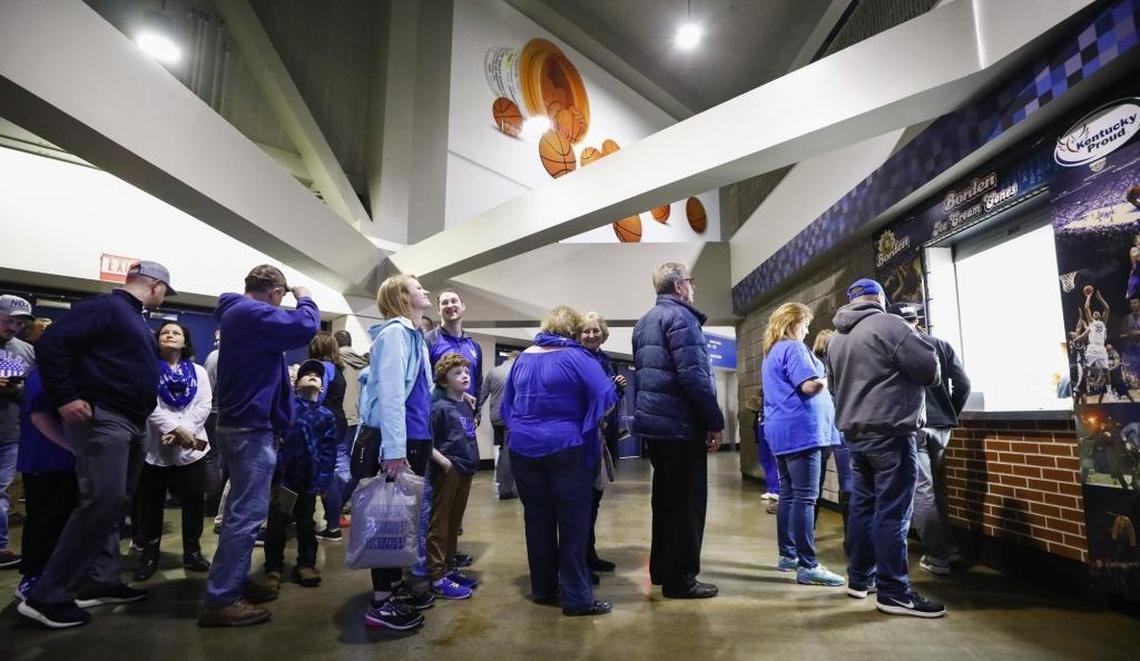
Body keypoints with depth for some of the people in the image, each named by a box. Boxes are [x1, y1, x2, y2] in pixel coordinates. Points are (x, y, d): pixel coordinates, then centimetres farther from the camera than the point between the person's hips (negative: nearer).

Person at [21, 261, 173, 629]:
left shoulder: (137, 319, 21)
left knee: (115, 503, 12)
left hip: (132, 422, 10)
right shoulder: (106, 307, -8)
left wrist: (146, 413, 16)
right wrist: (64, 398, -20)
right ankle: (48, 596, -3)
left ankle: (100, 582, 20)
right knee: (102, 501, -13)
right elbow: (51, 342, -17)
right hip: (102, 418, -10)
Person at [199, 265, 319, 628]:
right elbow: (305, 327, -22)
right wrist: (304, 299, -6)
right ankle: (219, 600, -2)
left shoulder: (236, 312, 16)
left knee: (242, 508, 17)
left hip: (239, 424, 11)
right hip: (251, 427, -11)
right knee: (248, 513, -7)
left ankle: (232, 583, 27)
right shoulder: (252, 313, -18)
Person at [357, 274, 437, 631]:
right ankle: (381, 603, 9)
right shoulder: (394, 332, -13)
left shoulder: (413, 334, 16)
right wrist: (394, 451, -26)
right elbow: (390, 393, -22)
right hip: (399, 442, -10)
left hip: (416, 438, 10)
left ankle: (396, 586, 30)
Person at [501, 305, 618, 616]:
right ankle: (576, 597, 6)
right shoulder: (576, 356, -7)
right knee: (573, 522, 2)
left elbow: (507, 404, 16)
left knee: (537, 520, 12)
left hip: (524, 448, 5)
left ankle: (543, 589, 22)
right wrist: (588, 422, 1)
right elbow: (607, 398, -14)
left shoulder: (522, 358, 10)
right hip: (566, 448, -5)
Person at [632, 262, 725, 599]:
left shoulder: (644, 321, 16)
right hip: (680, 424, -9)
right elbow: (693, 375, -21)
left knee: (665, 497, 18)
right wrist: (715, 422, -16)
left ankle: (661, 569, 28)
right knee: (687, 502, 1)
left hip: (653, 421, 9)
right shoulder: (680, 316, -12)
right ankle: (680, 579, 10)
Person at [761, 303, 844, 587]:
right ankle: (807, 566, -8)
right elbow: (810, 386, -21)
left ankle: (787, 555, 18)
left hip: (781, 430, 10)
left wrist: (820, 380, 22)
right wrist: (830, 378, -2)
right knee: (804, 498, -10)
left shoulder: (771, 353, 21)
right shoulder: (793, 348, -10)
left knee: (788, 495, 12)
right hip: (800, 429, -10)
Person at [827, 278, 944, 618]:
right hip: (889, 431, -8)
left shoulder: (836, 338, 12)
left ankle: (859, 579, 23)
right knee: (892, 513, -3)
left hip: (855, 431, 8)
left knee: (863, 506, 14)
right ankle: (893, 592, 2)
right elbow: (930, 367, -10)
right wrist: (930, 375, 11)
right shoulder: (888, 324, -11)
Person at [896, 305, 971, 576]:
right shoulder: (942, 345, 6)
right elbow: (963, 384, 3)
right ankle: (948, 548, 25)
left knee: (921, 490, 0)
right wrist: (951, 414, 15)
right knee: (937, 487, 18)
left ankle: (938, 557, 3)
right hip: (941, 425, 5)